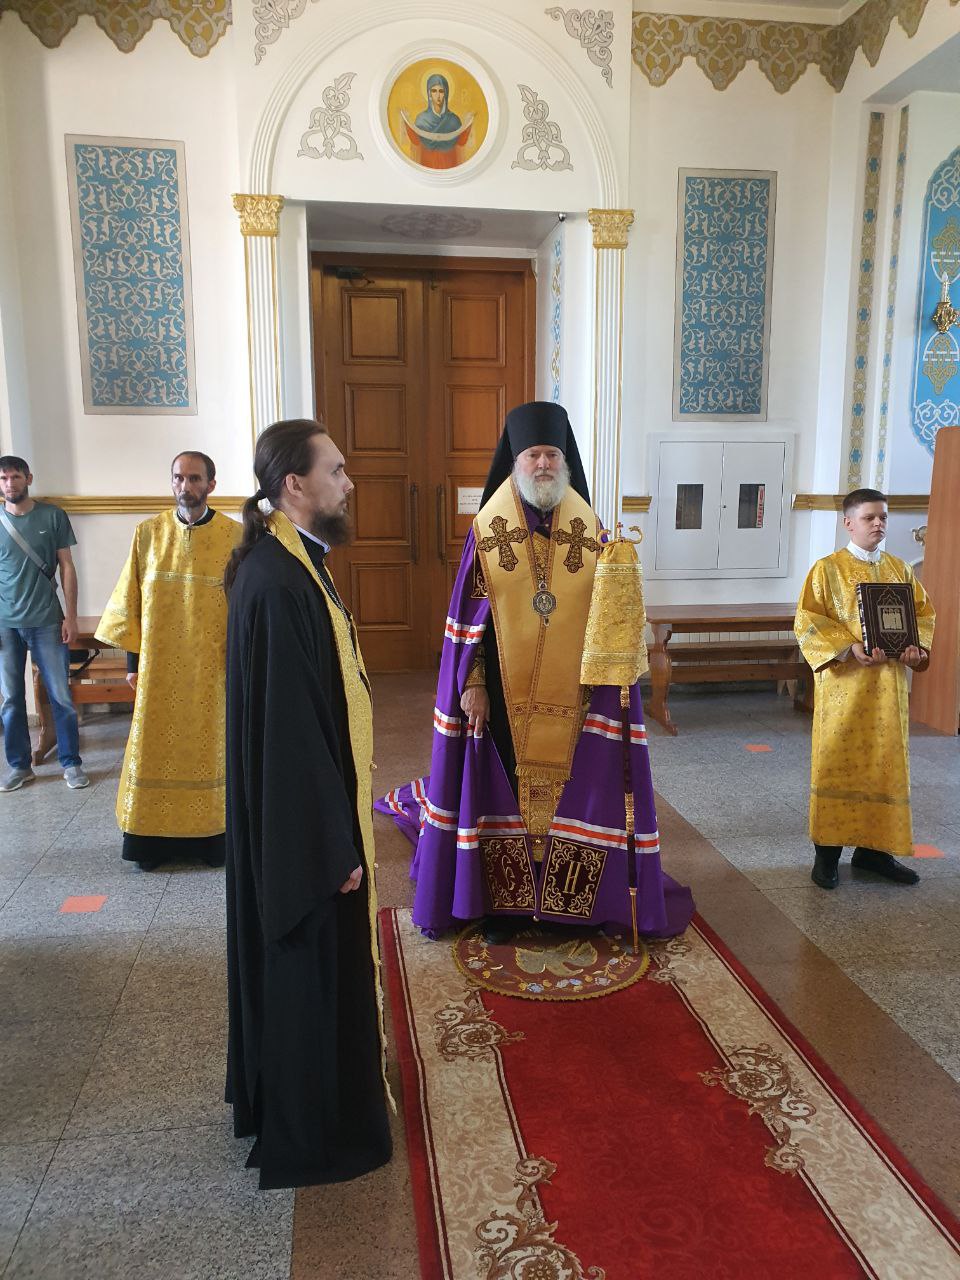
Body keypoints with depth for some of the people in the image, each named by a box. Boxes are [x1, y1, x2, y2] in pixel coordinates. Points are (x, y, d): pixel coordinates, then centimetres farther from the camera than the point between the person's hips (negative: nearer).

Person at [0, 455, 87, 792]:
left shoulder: (52, 516, 0)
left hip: (46, 622, -1)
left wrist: (70, 616, -2)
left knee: (61, 696, 3)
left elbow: (67, 568, 2)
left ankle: (71, 763, 15)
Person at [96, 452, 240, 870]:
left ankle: (211, 834, 20)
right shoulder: (149, 533, 2)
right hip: (159, 665, 2)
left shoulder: (234, 535, -4)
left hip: (212, 666, -1)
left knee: (210, 745, 7)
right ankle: (154, 838, 20)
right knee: (157, 747, 7)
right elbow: (131, 600, 5)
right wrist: (133, 659, 3)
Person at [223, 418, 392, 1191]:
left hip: (315, 804, 10)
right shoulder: (277, 584, -26)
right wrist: (335, 842, -20)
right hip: (306, 819, -10)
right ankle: (312, 1132, 28)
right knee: (313, 968, 8)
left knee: (316, 967, 24)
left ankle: (296, 1101, 44)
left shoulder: (294, 564, 6)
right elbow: (289, 726, -26)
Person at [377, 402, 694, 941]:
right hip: (504, 694, -1)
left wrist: (607, 684, -6)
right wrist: (472, 685, -8)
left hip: (574, 695, 1)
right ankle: (503, 905, 23)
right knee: (502, 793, 7)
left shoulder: (591, 532, 3)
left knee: (571, 790, 7)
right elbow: (470, 619, -2)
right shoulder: (487, 531, -1)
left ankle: (569, 903, 25)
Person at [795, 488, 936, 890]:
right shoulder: (827, 569, -4)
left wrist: (918, 646, -6)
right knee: (836, 765, 0)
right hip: (844, 683, -5)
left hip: (888, 684, 5)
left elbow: (923, 612, 14)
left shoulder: (899, 569, 11)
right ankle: (827, 852, 9)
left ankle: (874, 847, 21)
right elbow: (807, 622, -9)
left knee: (885, 763, 9)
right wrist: (850, 647, -21)